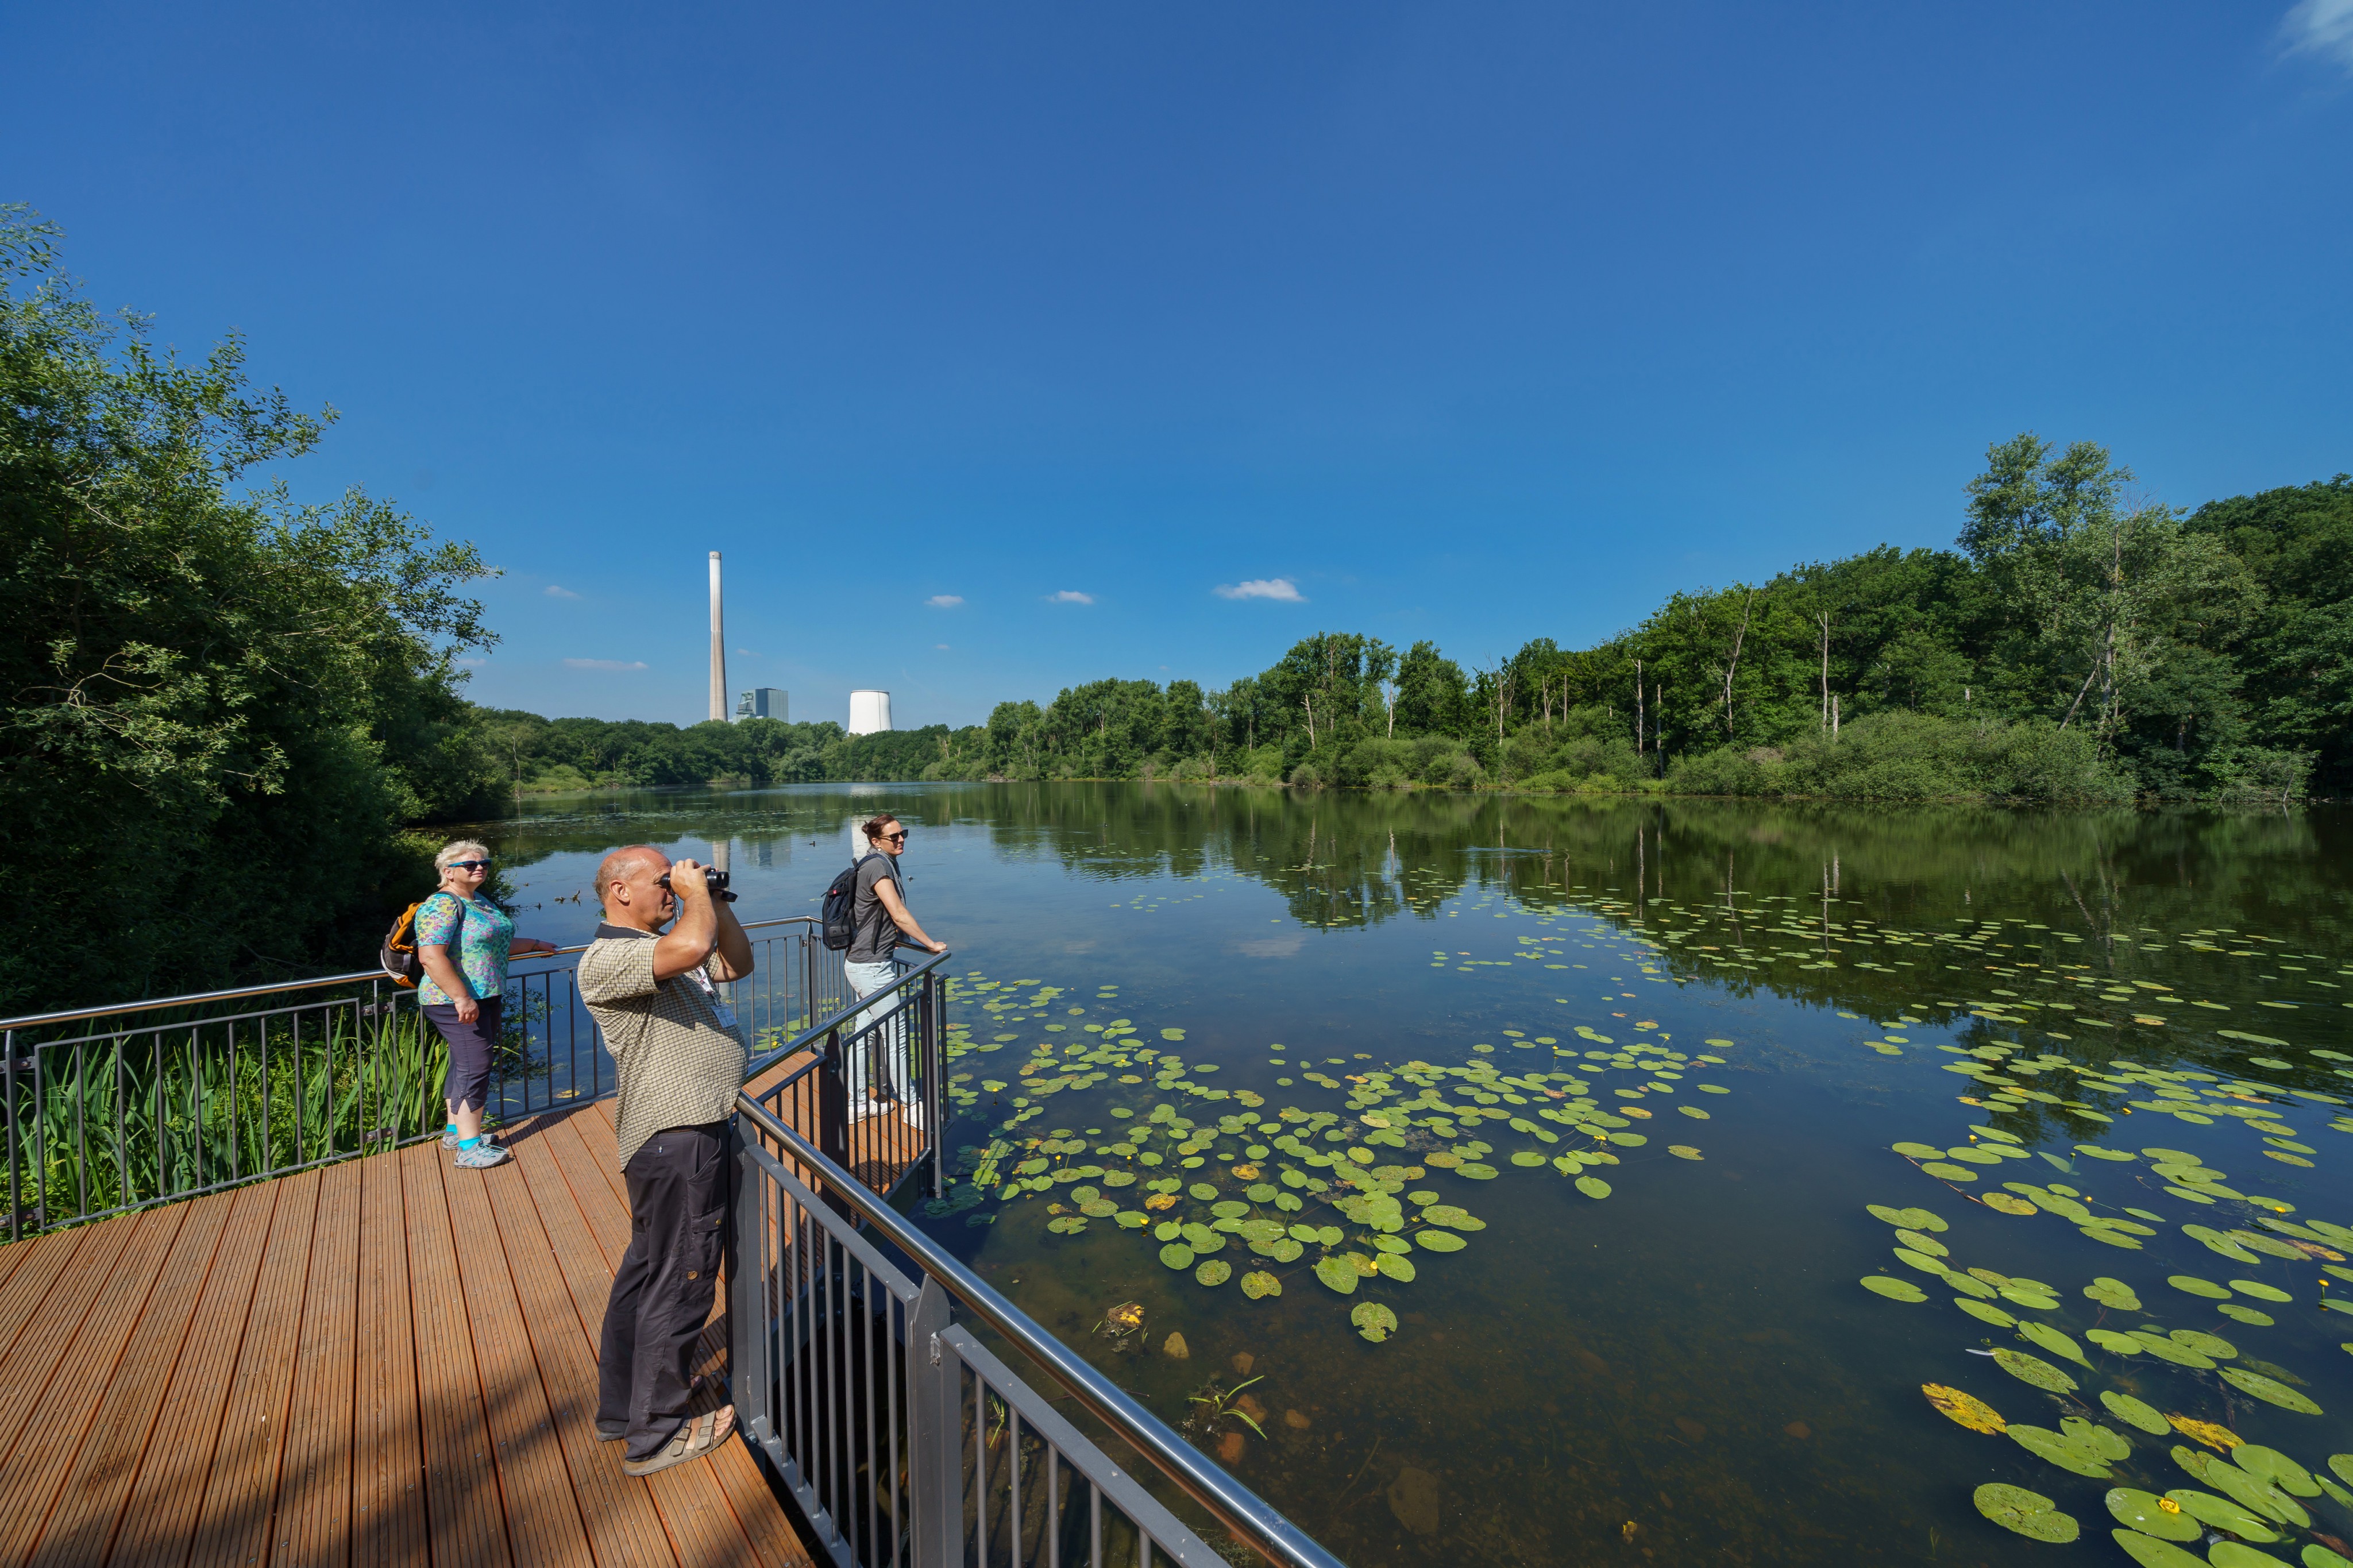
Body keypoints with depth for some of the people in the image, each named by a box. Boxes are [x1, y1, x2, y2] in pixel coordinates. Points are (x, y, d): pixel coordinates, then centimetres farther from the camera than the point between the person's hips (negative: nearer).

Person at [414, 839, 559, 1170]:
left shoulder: (481, 901, 13)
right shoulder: (442, 904, -16)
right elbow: (430, 956, -25)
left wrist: (535, 944, 34)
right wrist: (462, 998, -28)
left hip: (486, 998, 9)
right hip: (458, 1003, -9)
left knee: (463, 1064, 17)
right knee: (474, 1066, -8)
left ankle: (455, 1131, 30)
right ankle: (470, 1149, -1)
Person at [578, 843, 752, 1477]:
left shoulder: (662, 947, 13)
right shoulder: (606, 961, -19)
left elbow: (737, 963, 17)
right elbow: (691, 947, -39)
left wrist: (714, 899, 6)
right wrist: (695, 892, -19)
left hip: (698, 1130, 11)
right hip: (677, 1139, -10)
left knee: (647, 1270, 23)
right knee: (680, 1283, 4)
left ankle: (620, 1406, 42)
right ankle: (656, 1435, 23)